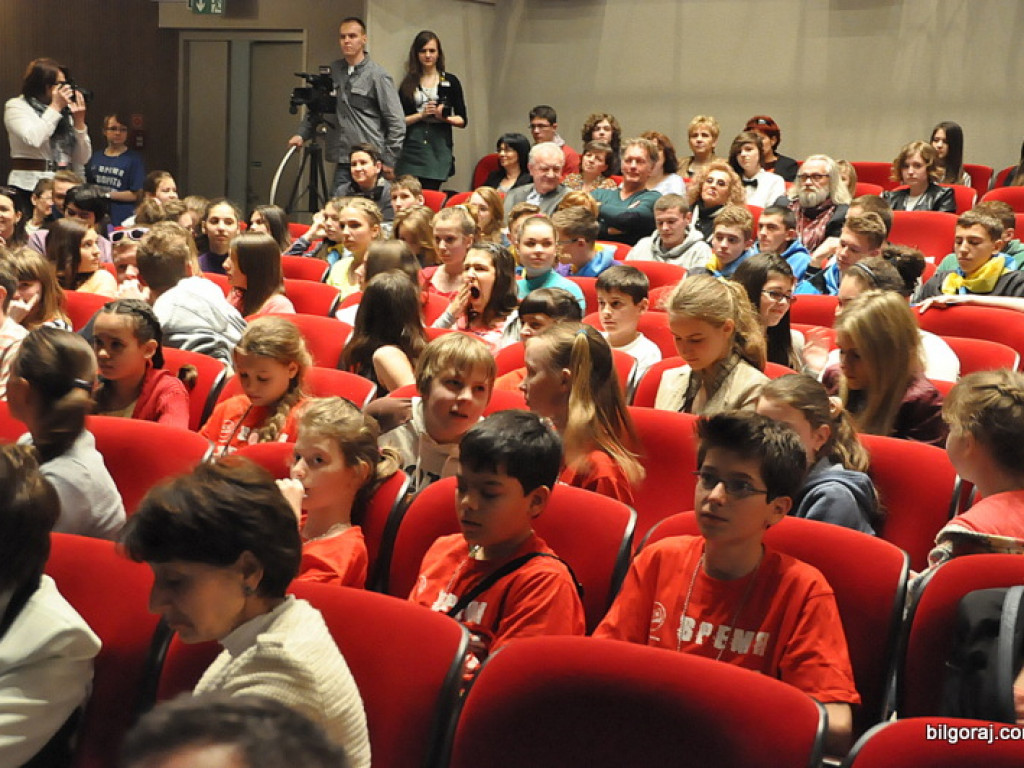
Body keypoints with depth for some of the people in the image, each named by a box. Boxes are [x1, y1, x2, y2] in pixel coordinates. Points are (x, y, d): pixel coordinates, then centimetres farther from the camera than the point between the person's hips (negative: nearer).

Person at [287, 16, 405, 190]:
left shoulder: (378, 75, -4)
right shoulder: (333, 70, 12)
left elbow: (396, 121, -5)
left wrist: (389, 161, -6)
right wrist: (302, 134, 7)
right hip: (342, 163, 5)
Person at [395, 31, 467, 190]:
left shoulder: (450, 81, 7)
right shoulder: (408, 84, 9)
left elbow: (462, 120, 6)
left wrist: (445, 118, -12)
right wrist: (422, 114, -8)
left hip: (439, 150, -1)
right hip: (411, 149, 1)